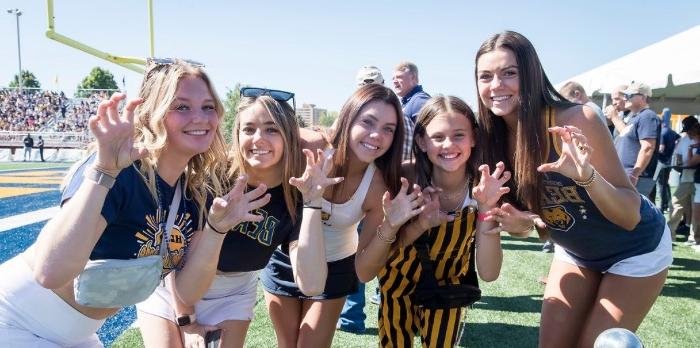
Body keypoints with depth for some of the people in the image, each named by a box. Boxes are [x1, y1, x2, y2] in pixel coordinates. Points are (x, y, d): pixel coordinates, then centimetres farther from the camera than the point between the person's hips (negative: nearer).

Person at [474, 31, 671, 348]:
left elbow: (631, 215, -28)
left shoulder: (577, 121, -31)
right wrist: (518, 220, -25)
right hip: (574, 251, 5)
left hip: (635, 250, -5)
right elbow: (533, 209, -2)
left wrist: (587, 175, -46)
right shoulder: (495, 138, -15)